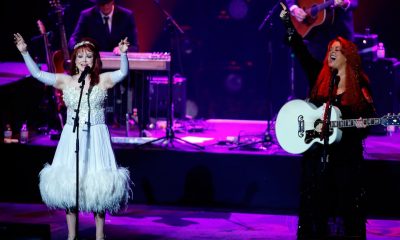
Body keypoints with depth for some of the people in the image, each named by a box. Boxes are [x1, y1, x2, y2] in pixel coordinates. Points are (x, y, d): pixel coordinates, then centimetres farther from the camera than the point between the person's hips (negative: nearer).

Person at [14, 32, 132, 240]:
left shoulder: (103, 80, -1)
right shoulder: (65, 81, 4)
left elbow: (123, 73, -15)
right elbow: (37, 73, 2)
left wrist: (123, 54, -31)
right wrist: (24, 52, -6)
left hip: (96, 137, -2)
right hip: (71, 137, 2)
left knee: (98, 185, -1)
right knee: (68, 184, 5)